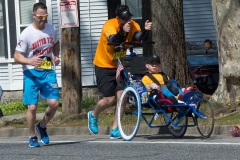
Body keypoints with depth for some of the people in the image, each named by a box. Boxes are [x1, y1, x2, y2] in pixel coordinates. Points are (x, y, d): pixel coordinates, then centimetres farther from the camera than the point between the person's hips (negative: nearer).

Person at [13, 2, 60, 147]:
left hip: (48, 71, 4)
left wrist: (56, 57, 5)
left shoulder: (52, 30, 3)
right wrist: (30, 61, -29)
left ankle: (42, 126, 21)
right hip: (31, 73, -4)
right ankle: (32, 137, 13)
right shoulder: (26, 34, -12)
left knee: (54, 103, -8)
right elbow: (17, 56, -10)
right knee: (32, 107, -6)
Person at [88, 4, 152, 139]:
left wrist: (146, 30, -53)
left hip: (119, 65, 4)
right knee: (110, 99, -4)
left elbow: (140, 38, -32)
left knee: (122, 97, -9)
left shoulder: (133, 25, -13)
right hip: (104, 66, -4)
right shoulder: (109, 25, -25)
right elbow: (114, 40, -43)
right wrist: (122, 31, -63)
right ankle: (93, 115, 28)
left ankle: (115, 130, 2)